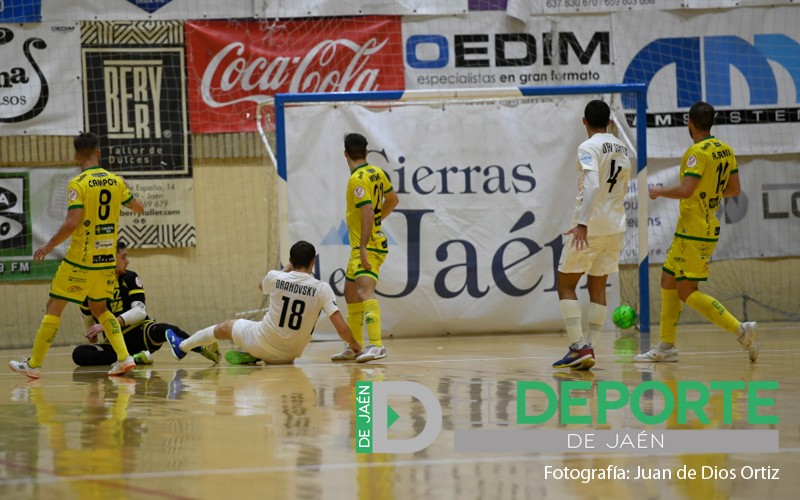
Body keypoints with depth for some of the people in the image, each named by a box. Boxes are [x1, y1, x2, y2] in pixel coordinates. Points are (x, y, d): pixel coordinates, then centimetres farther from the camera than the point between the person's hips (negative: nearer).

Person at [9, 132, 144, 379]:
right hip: (107, 259, 5)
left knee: (53, 308, 5)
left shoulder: (78, 184, -14)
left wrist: (49, 245, -8)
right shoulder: (116, 181, 2)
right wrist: (125, 190, 35)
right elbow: (138, 208, 16)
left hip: (80, 260, -5)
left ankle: (34, 364, 8)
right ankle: (124, 357, 4)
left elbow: (72, 223, -21)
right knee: (99, 308, 20)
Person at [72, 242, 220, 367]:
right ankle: (131, 358, -30)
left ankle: (202, 349, -28)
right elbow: (88, 320, 16)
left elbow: (140, 311, -15)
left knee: (163, 330, -36)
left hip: (141, 334, -2)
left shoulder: (130, 278, -2)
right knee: (79, 354, -28)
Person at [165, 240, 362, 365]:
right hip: (289, 354, 0)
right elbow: (341, 328, -17)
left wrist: (287, 268, 24)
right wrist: (355, 345, 0)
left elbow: (261, 286, 18)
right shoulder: (322, 289, -16)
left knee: (226, 326, 27)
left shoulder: (276, 278, -10)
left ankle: (182, 347, 45)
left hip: (263, 343, 0)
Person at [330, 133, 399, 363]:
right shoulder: (377, 172, 9)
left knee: (364, 292, -23)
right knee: (350, 294, 19)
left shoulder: (358, 179, -17)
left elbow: (367, 212, -25)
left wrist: (364, 247, -26)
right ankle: (354, 347, 27)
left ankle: (376, 345, -36)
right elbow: (392, 199, 22)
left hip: (367, 246, -10)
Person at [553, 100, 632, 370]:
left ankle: (578, 347, -12)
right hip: (616, 224, 7)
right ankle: (589, 347, 7)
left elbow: (592, 185, -24)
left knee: (566, 285, 0)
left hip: (590, 226, -7)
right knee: (597, 287, 12)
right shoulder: (622, 149, 11)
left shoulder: (589, 147, -12)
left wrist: (583, 223, -29)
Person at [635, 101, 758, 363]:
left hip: (693, 232, -9)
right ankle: (666, 347, 19)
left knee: (687, 292, -7)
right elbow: (734, 189, 14)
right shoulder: (725, 150, 9)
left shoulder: (698, 152, -17)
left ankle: (740, 329, -16)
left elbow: (686, 190, -26)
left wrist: (659, 191, -9)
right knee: (668, 281, 16)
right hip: (709, 227, 9)